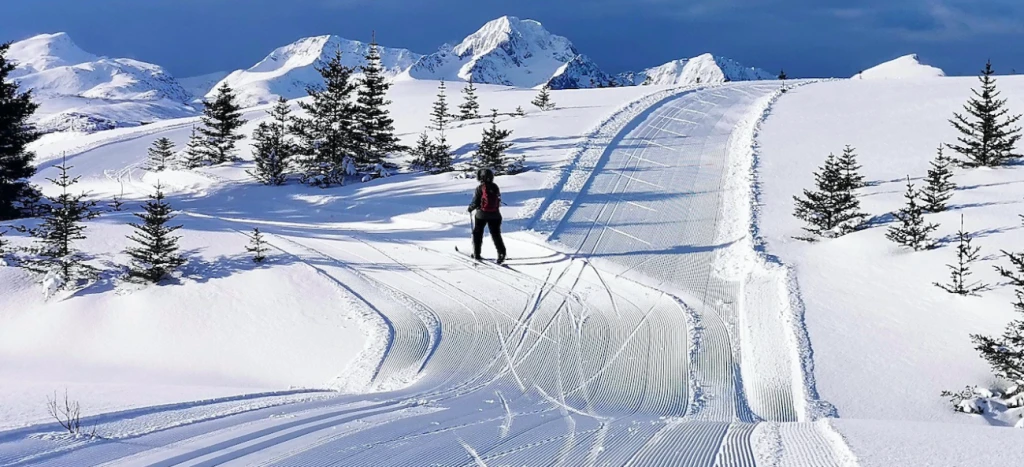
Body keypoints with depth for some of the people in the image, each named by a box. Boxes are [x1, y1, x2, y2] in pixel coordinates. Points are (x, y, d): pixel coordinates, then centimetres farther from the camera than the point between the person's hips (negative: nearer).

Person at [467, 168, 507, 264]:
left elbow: (475, 202, -11)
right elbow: (498, 199, 10)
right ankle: (501, 253, -11)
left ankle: (476, 254, 16)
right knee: (496, 234, 6)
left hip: (482, 214, -3)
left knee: (477, 233, 14)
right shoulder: (495, 187, 1)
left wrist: (471, 207, 8)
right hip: (495, 214, 3)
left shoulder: (480, 188, -13)